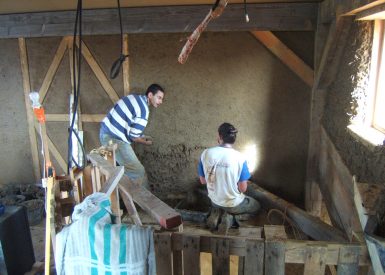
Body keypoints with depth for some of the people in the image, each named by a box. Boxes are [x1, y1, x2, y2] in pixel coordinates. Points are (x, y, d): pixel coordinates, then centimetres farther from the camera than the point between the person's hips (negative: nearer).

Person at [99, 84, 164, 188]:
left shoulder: (136, 98, 12)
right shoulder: (143, 109, -17)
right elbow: (133, 136, -17)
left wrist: (142, 136, 19)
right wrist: (145, 142, 3)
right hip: (114, 139, -10)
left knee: (127, 169, 22)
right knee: (138, 172, -3)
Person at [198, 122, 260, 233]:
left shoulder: (206, 153, -15)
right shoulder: (239, 158, -23)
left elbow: (203, 181, -3)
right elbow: (243, 188, -16)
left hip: (214, 200, 4)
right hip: (234, 204, -4)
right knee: (256, 207, 25)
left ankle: (216, 212, 7)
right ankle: (229, 214, 0)